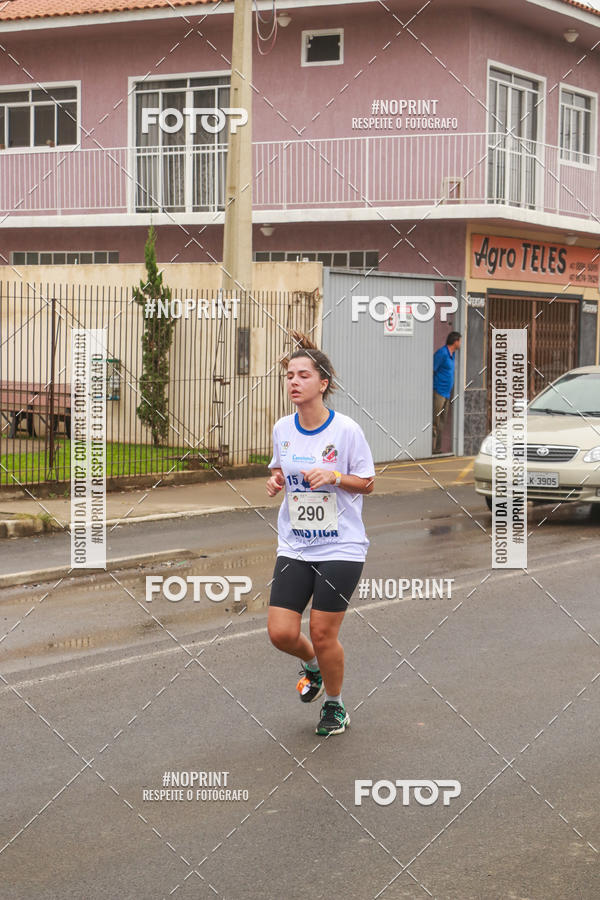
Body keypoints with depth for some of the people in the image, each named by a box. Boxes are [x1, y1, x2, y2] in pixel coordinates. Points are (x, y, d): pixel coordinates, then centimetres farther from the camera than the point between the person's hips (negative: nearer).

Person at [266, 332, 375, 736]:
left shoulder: (346, 429, -10)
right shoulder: (282, 429, 3)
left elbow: (368, 483, -2)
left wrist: (334, 477, -20)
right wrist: (276, 481, -2)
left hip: (341, 547, -4)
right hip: (294, 547, 4)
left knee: (323, 634, -2)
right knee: (281, 633, -4)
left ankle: (335, 704, 25)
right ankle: (312, 665, 32)